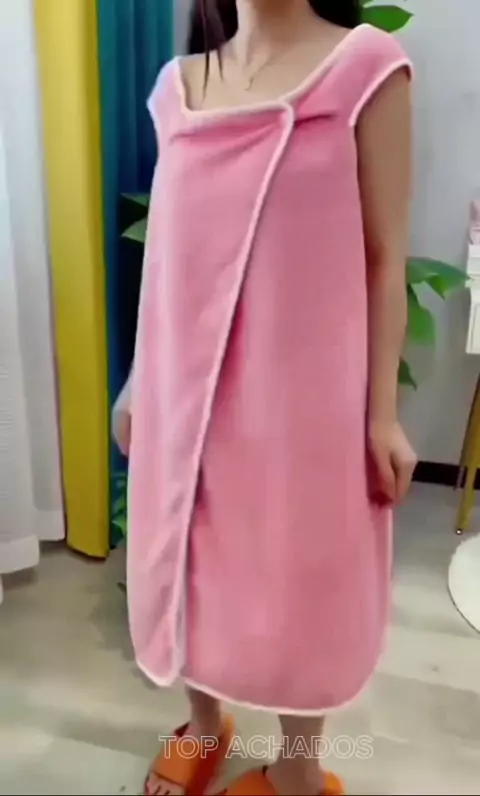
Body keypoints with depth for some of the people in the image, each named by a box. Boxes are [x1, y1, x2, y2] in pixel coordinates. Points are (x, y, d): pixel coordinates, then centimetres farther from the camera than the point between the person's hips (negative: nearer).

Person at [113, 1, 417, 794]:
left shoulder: (366, 66, -6)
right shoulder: (177, 85, 7)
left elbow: (384, 261, -7)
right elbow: (167, 252, 11)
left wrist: (382, 414, -8)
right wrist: (139, 378, 13)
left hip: (302, 387, -4)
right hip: (187, 385, 5)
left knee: (304, 579, 11)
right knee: (189, 564, 18)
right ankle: (204, 725, 45)